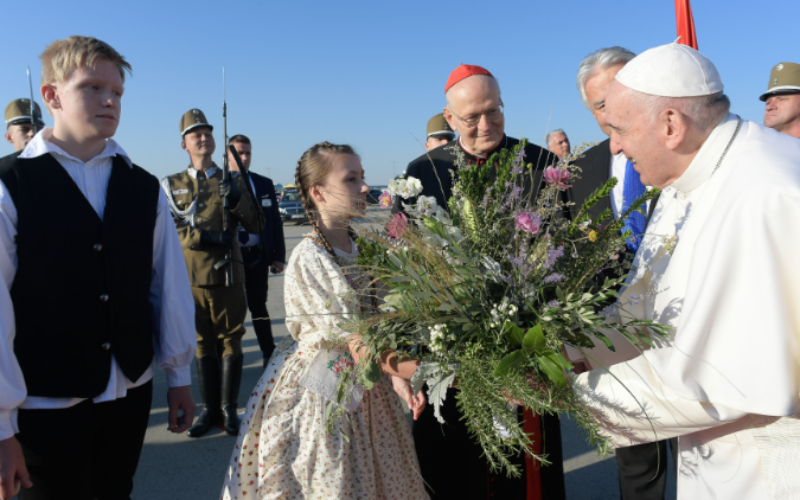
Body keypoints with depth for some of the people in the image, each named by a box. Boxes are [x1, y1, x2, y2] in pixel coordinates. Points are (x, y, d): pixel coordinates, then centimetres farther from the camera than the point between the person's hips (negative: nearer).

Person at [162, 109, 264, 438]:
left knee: (230, 340, 4)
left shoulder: (232, 181, 8)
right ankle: (210, 409, 20)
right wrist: (207, 237, -15)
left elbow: (257, 226, 3)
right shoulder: (171, 185, 9)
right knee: (202, 343, 9)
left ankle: (229, 409, 16)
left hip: (228, 274, 0)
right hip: (190, 276, 1)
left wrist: (237, 197, -14)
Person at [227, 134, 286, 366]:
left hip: (258, 256, 2)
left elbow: (275, 221, 8)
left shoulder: (264, 184, 8)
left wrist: (278, 255, 1)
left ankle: (269, 353, 21)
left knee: (258, 306, 12)